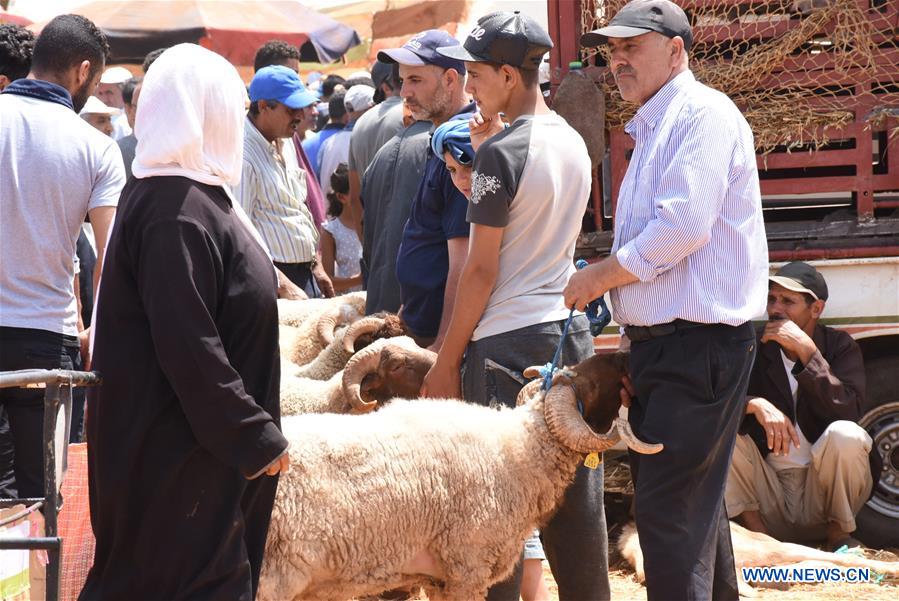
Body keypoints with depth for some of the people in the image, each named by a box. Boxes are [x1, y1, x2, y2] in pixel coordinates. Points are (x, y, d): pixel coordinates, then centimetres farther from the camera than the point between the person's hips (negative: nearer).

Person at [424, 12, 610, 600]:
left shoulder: (501, 152, -11)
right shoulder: (574, 144, 10)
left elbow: (481, 270, -11)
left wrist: (448, 360, -5)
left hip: (508, 341, -8)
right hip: (571, 331, 8)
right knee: (577, 495, 10)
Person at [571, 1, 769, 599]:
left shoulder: (704, 113, -11)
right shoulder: (652, 129, 20)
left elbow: (683, 226, -23)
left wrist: (601, 275, -10)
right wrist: (635, 351, 19)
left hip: (699, 344, -10)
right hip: (660, 344, 10)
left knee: (669, 512, -11)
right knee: (694, 507, 15)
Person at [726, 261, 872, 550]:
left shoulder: (839, 346, -1)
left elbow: (849, 412, -17)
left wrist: (807, 352, -22)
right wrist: (754, 404, -28)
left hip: (822, 492, -1)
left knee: (845, 435, -31)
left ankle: (839, 534, -7)